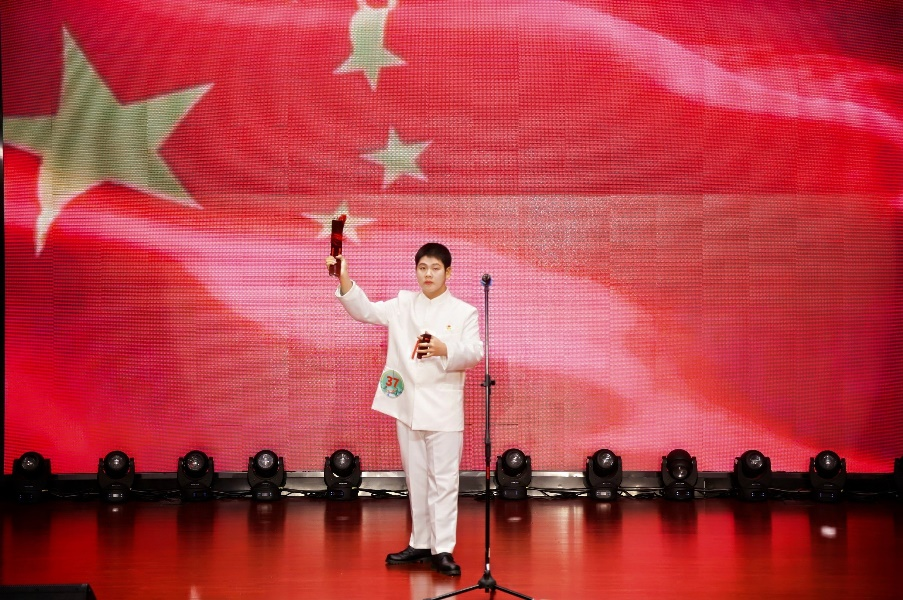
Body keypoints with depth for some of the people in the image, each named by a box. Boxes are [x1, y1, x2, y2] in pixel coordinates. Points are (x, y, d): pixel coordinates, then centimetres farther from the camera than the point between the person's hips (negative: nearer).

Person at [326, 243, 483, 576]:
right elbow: (365, 310, 0)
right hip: (407, 404, 4)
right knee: (415, 479, 12)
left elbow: (475, 352, -9)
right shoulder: (403, 305, 9)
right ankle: (420, 544, 22)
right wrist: (344, 278, -14)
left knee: (443, 479, -4)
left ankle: (443, 549, -1)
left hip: (443, 408, -4)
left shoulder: (463, 312, 0)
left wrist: (445, 350, -27)